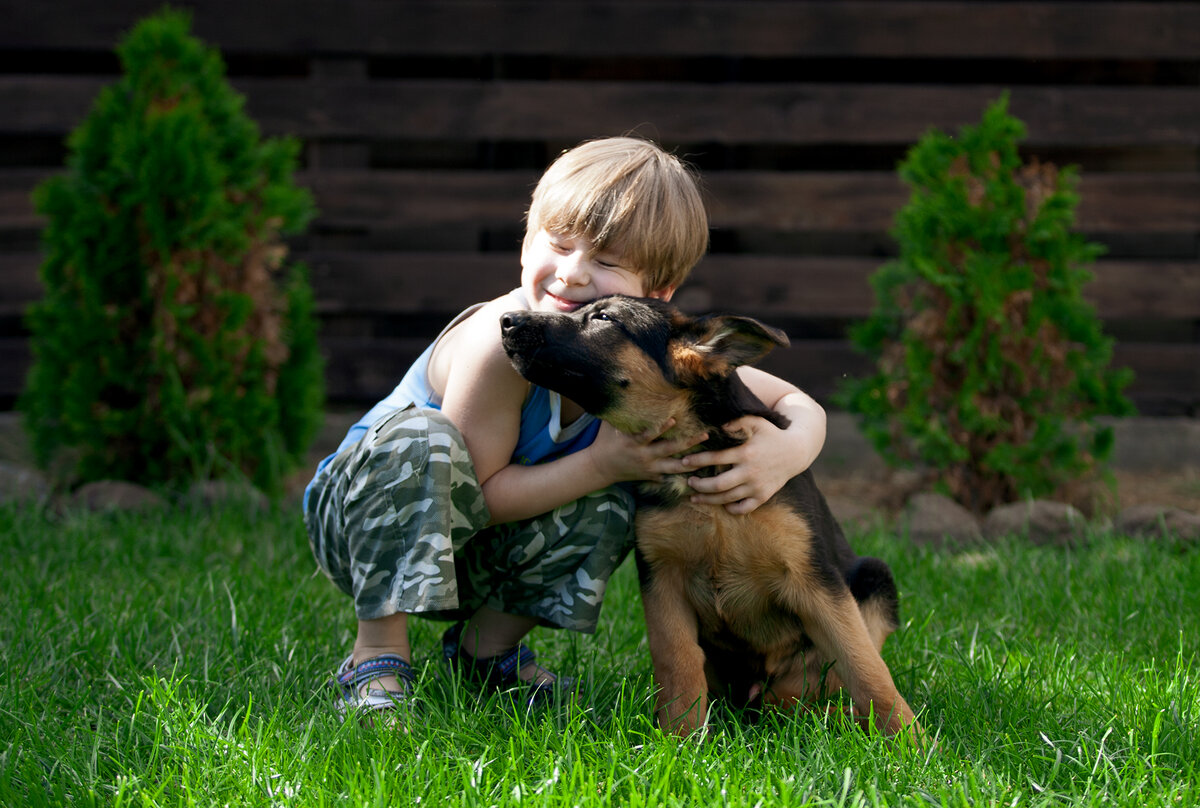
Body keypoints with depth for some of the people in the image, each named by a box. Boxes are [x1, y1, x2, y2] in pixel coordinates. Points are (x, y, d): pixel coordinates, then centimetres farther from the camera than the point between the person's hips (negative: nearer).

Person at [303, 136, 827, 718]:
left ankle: (489, 646, 1)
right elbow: (478, 492, -26)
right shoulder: (499, 342, -32)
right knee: (424, 438, -35)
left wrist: (780, 454, -33)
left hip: (467, 551, 5)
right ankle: (378, 656, -24)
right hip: (360, 515, -5)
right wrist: (602, 463, -32)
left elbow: (799, 407, -9)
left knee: (611, 505, -18)